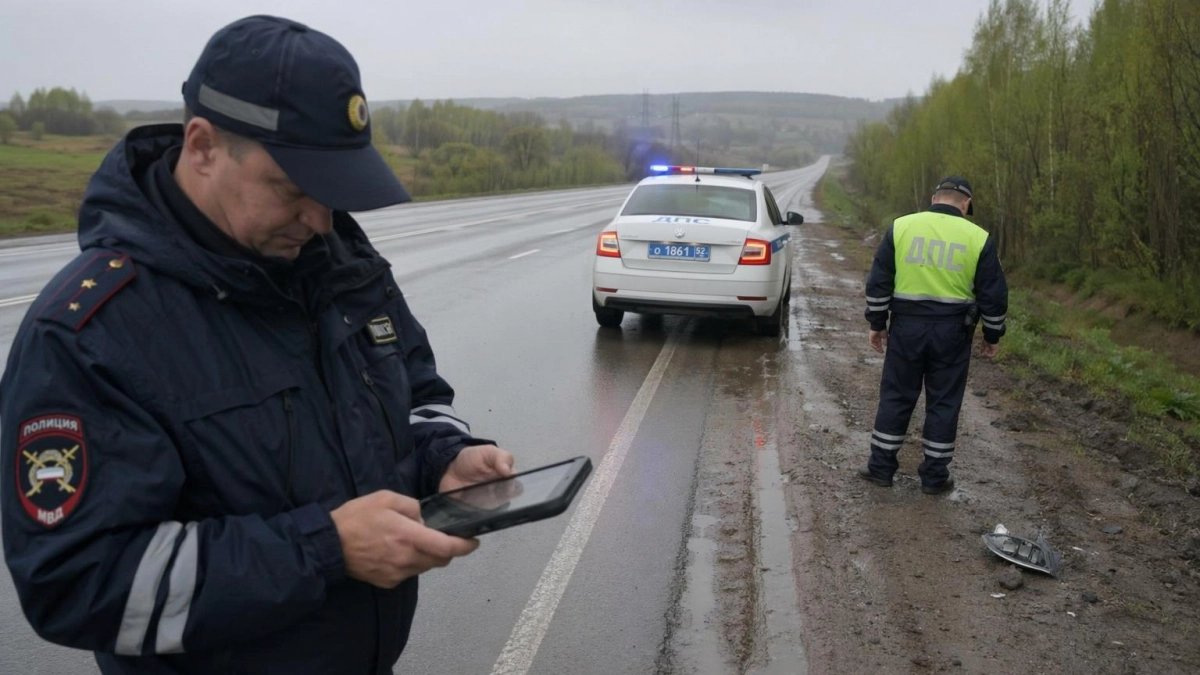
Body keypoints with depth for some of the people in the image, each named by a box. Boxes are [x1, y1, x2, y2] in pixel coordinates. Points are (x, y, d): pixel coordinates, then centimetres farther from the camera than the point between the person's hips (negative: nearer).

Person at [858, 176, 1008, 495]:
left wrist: (877, 323, 9)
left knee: (896, 397, 11)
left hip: (907, 326, 1)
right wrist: (992, 336, 13)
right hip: (952, 332, -1)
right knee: (943, 403, 9)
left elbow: (878, 282, 1)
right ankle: (934, 475, 16)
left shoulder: (901, 227, 0)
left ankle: (880, 466, 17)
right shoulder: (978, 238, -2)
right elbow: (994, 294, 1)